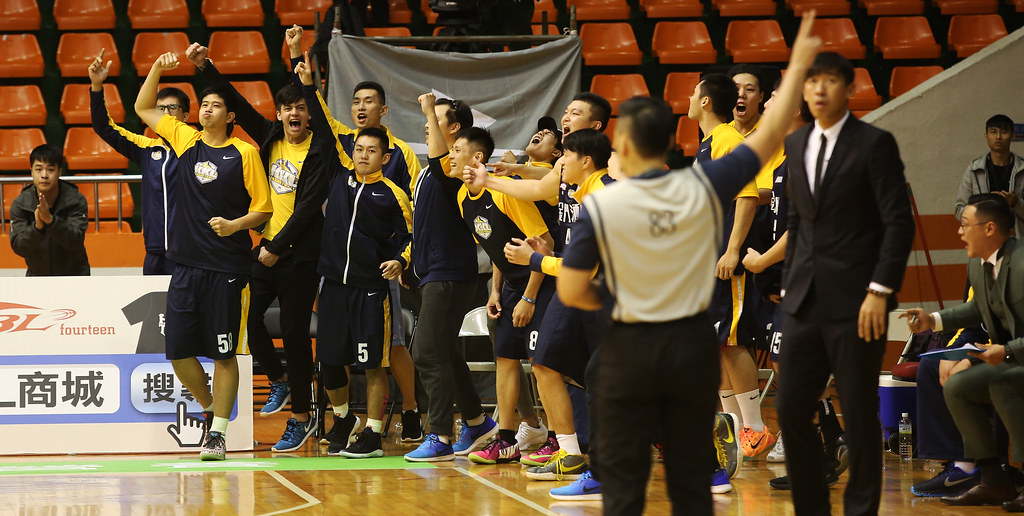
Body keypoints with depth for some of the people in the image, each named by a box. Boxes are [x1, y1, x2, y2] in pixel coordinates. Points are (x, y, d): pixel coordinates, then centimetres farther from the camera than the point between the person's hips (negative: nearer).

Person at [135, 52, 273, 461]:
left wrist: (234, 224, -15)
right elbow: (143, 108, 21)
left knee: (224, 352, -2)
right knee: (178, 348, 2)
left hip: (228, 267, -4)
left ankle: (218, 431, 5)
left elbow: (264, 209, 2)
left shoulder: (244, 152, -1)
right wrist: (157, 69, 10)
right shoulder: (185, 140, 10)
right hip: (186, 262, 4)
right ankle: (210, 408, 24)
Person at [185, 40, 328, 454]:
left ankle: (301, 417, 8)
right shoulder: (270, 137, 9)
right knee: (247, 317, -4)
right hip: (266, 247, 5)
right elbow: (236, 103, 11)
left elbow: (308, 208, -14)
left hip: (299, 255, -5)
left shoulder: (318, 154, -8)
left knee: (294, 333, -3)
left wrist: (278, 247, -16)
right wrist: (205, 66, 3)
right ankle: (279, 381, 23)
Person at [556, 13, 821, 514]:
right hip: (693, 344, 2)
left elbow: (571, 292, -8)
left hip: (630, 347, -2)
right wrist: (797, 65, 11)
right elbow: (771, 134, 2)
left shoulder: (600, 206, -13)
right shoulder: (702, 187, -8)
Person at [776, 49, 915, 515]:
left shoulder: (874, 144, -7)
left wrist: (880, 290, -15)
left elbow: (899, 223, -9)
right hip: (804, 301, 6)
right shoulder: (796, 144, 12)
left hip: (855, 302, -6)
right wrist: (789, 283, 13)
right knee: (791, 410, 6)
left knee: (859, 416, 1)